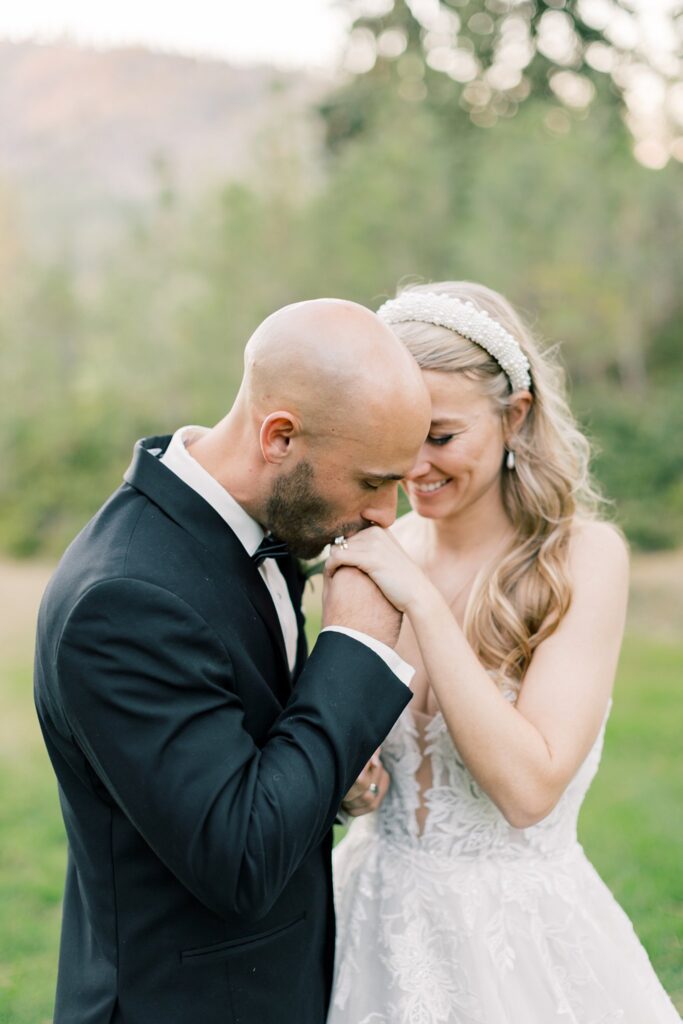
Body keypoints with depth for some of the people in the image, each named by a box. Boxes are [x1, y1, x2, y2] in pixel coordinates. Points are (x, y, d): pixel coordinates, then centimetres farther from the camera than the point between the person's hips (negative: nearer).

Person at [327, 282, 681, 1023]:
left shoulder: (582, 557, -15)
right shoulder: (380, 548, -4)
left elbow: (529, 788, -24)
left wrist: (422, 601, -25)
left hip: (515, 930, -4)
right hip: (377, 913, 4)